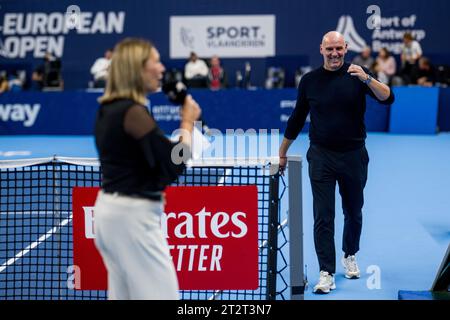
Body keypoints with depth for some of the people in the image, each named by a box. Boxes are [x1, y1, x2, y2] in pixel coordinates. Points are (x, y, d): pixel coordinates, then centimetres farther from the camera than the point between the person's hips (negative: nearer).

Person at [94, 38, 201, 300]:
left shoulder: (108, 109, 10)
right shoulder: (133, 112, -19)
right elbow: (174, 166, -19)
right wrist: (188, 122, -7)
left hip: (110, 209, 10)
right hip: (133, 215, -10)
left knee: (123, 294, 15)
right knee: (162, 295, -5)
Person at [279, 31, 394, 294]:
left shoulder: (357, 75, -3)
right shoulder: (310, 80, 2)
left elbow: (388, 98, -15)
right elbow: (297, 119, 11)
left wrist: (367, 78, -31)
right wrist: (283, 153, 15)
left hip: (354, 155, 0)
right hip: (321, 156, 0)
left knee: (353, 212, 15)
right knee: (323, 216, -5)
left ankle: (350, 255, 39)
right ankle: (327, 273, -3)